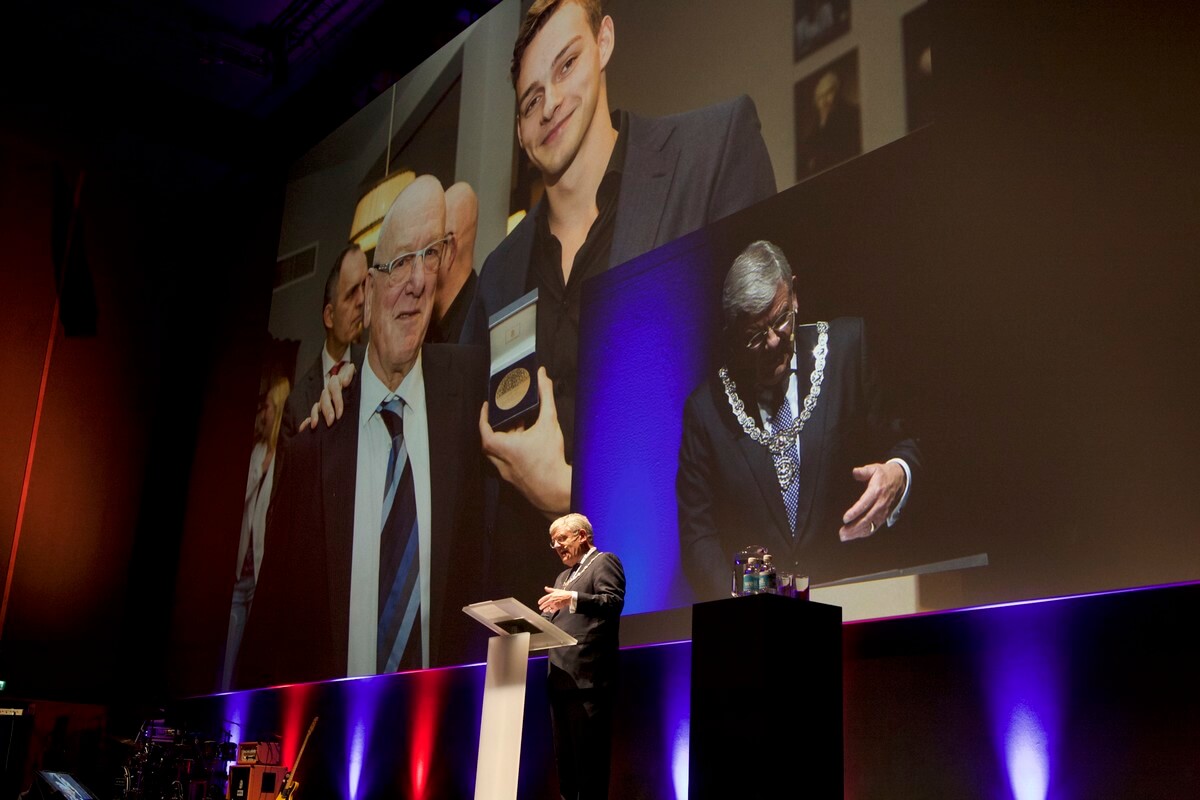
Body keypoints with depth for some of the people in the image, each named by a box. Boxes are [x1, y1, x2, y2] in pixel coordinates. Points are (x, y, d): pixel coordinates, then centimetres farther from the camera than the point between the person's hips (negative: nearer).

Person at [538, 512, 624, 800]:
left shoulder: (604, 562, 1)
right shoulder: (563, 576, 26)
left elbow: (614, 602, -14)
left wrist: (572, 599, -25)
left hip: (586, 678, -8)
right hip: (560, 678, 8)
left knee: (589, 757, -8)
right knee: (564, 756, 8)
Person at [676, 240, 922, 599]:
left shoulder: (844, 347, 2)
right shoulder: (707, 408, 2)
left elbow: (900, 447, 7)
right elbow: (697, 535, 2)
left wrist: (897, 475, -17)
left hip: (845, 593, 2)